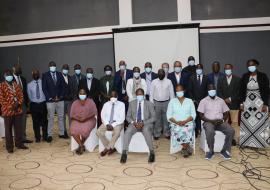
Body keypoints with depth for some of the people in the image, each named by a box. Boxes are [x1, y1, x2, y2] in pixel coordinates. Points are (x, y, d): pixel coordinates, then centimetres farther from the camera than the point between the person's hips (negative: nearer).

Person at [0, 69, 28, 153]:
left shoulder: (16, 85, 13)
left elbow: (21, 95, 9)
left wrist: (18, 103, -9)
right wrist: (10, 106, -14)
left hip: (18, 110, 4)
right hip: (7, 111, -4)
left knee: (19, 128, 10)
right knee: (8, 129, 4)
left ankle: (19, 144, 22)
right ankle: (9, 147, 13)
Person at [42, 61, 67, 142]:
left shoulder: (59, 74, 8)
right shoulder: (45, 75, 0)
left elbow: (63, 86, 7)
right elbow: (44, 88, -4)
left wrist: (60, 96, -4)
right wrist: (50, 98, -11)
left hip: (60, 99, 3)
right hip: (50, 100, -3)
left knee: (61, 117, 9)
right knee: (50, 118, 1)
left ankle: (61, 133, 19)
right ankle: (49, 135, 8)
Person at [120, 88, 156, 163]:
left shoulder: (149, 104, 4)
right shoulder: (131, 103, 11)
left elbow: (153, 117, -1)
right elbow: (128, 117, 11)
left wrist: (143, 123, -16)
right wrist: (133, 122, -12)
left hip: (146, 124, -2)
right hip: (134, 124, 2)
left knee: (146, 131, -36)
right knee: (128, 131, -30)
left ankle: (152, 153, -27)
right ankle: (124, 153, -29)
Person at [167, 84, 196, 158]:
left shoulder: (189, 101, 13)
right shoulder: (172, 101, 13)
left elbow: (193, 115, 6)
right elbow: (169, 116, 5)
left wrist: (185, 121, -13)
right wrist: (177, 122, -12)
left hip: (188, 123, 0)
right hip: (175, 123, 0)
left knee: (187, 131, -33)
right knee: (177, 131, -32)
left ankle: (184, 149, -10)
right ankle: (188, 147, -12)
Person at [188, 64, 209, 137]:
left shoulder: (206, 78, 6)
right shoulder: (192, 78, 6)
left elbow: (207, 89, 6)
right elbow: (189, 89, 5)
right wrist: (192, 99, -2)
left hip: (203, 100, 0)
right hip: (194, 100, 0)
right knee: (195, 116, -1)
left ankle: (201, 130, 6)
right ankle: (195, 131, 6)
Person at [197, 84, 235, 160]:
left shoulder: (221, 100, 15)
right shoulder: (203, 101, 5)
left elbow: (226, 113, 13)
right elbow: (201, 115, -1)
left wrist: (222, 120, -9)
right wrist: (211, 121, -15)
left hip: (220, 122, 3)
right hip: (209, 122, -3)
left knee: (231, 131, -25)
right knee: (210, 132, -37)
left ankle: (225, 150, -9)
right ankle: (211, 151, -11)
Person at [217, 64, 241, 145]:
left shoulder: (237, 79, 5)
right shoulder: (220, 80, 12)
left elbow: (239, 91, -1)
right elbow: (219, 92, 7)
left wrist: (230, 99, -9)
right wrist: (224, 99, -6)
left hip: (234, 104, -2)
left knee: (235, 122, -2)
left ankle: (235, 139, 3)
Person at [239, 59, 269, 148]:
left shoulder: (263, 76, -3)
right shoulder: (245, 76, 4)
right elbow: (242, 91, 6)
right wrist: (241, 103, -1)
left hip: (260, 103, -2)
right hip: (247, 103, 2)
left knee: (260, 123, 0)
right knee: (246, 123, 4)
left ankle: (260, 143, 10)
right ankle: (246, 142, 13)